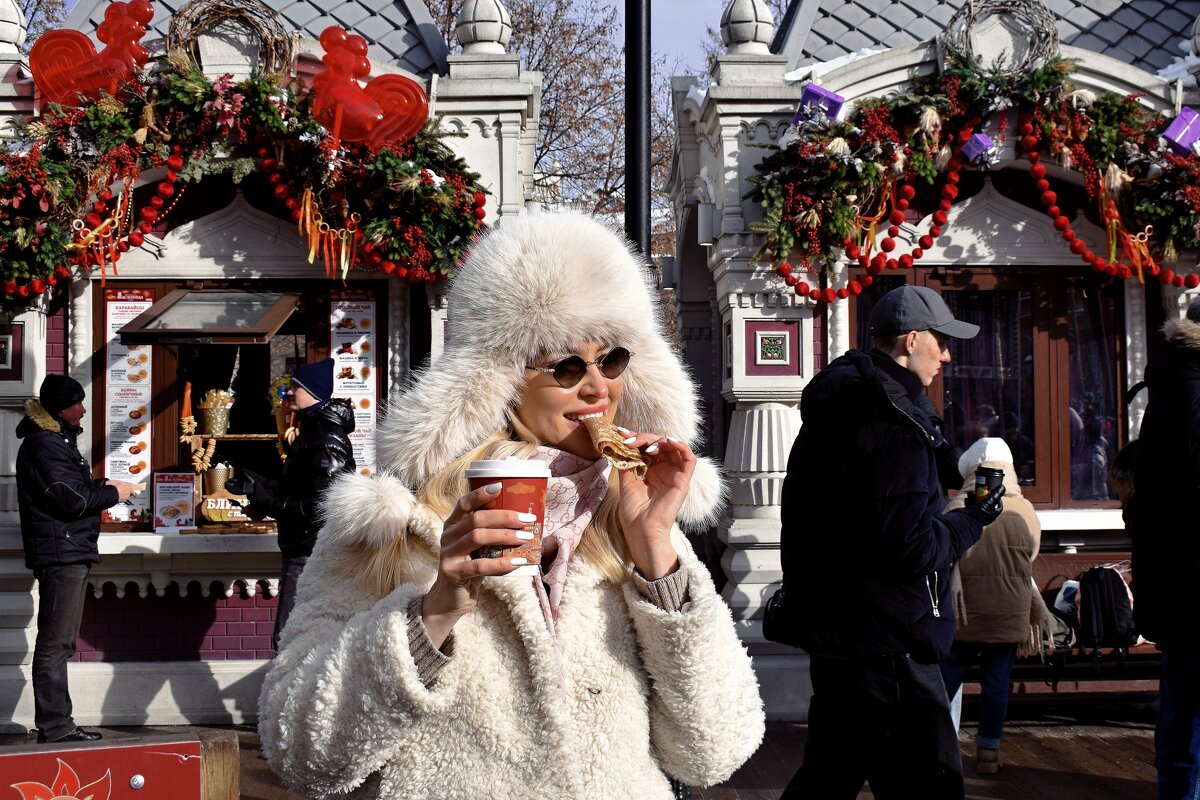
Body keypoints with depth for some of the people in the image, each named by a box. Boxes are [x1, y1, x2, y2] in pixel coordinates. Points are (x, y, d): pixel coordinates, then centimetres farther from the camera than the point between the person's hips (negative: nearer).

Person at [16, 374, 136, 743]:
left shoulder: (55, 440, 20)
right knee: (55, 642, -9)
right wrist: (112, 493, -5)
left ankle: (56, 725, 18)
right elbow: (71, 500, -18)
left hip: (69, 554, 11)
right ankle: (54, 725, -7)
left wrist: (100, 485, 7)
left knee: (59, 643, 13)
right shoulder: (45, 444, -13)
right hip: (60, 554, -11)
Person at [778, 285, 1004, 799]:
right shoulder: (893, 421, -18)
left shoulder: (838, 408, 12)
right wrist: (971, 521, -7)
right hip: (887, 642, -10)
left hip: (836, 633, 10)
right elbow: (908, 546, -22)